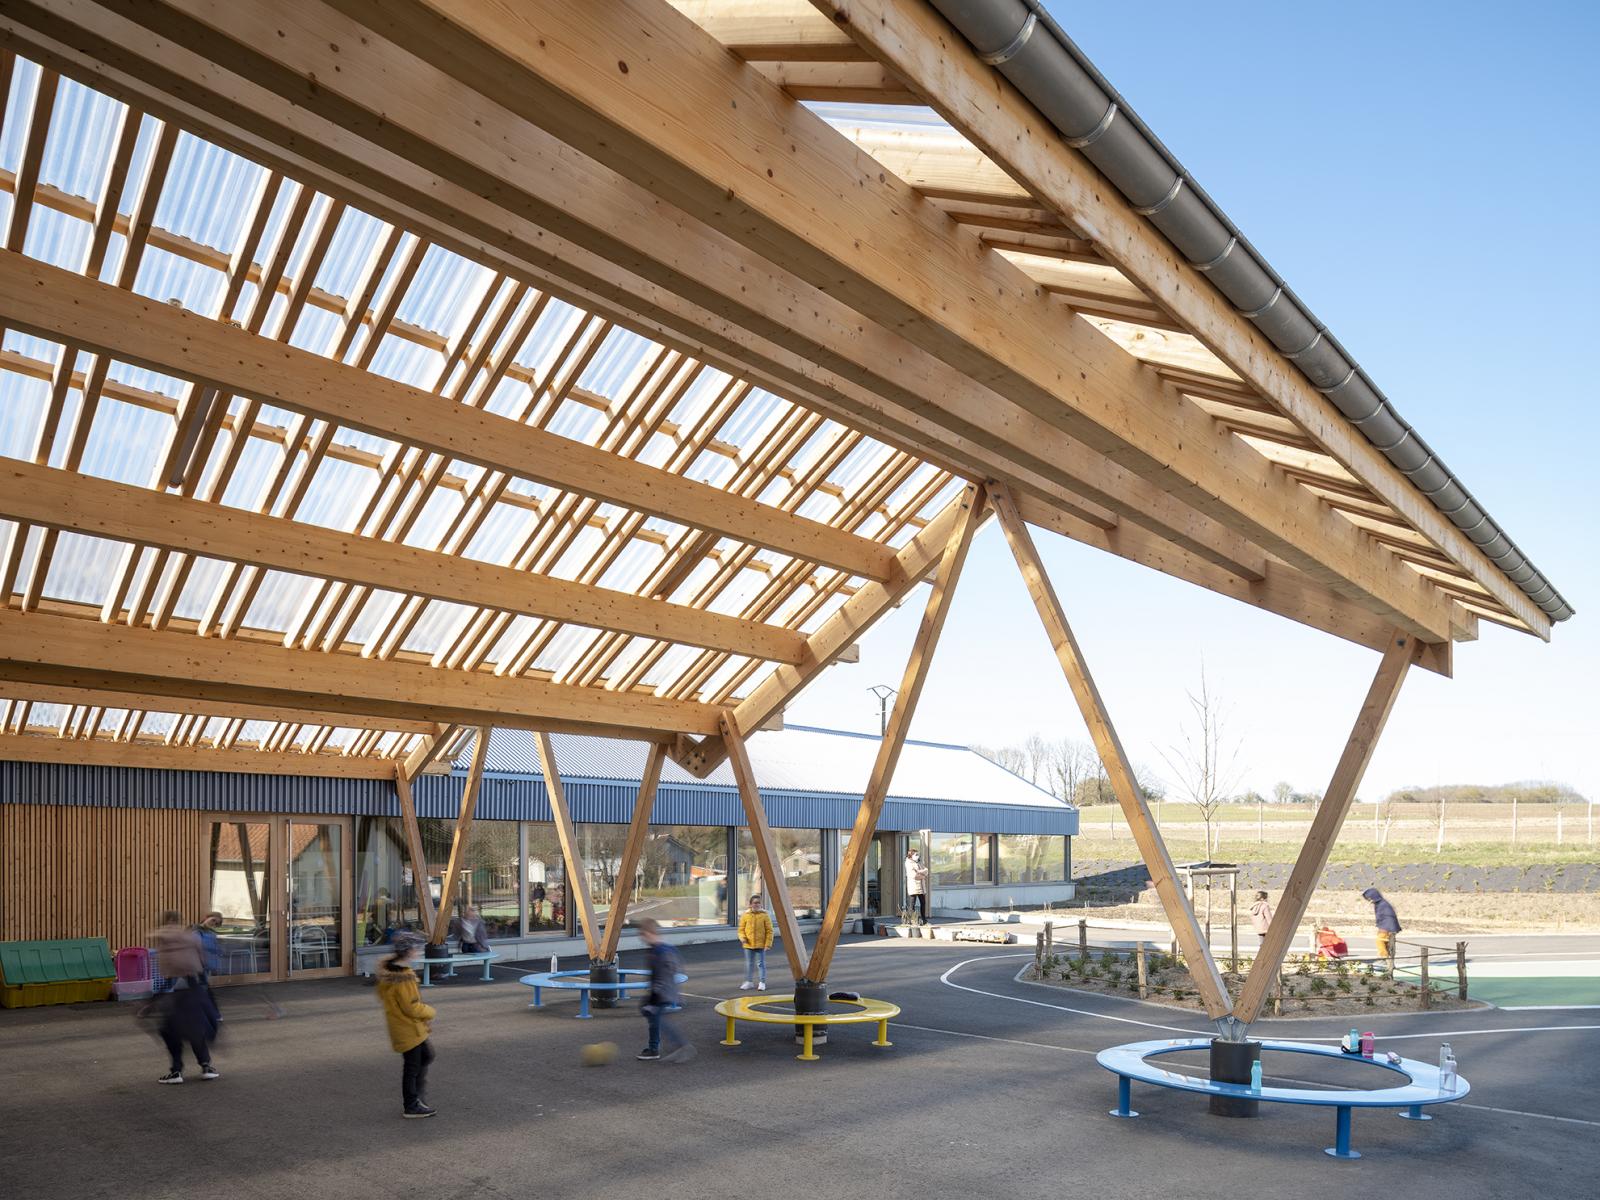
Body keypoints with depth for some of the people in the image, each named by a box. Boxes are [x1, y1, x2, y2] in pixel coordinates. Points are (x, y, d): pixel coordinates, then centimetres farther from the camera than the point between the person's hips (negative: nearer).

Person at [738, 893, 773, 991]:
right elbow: (741, 929, 8)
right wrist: (742, 937, -11)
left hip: (760, 944, -2)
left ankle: (762, 982, 11)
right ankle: (749, 982, 25)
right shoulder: (745, 915, 2)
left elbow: (769, 931, -3)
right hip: (748, 944, 2)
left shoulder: (764, 915, -4)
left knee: (761, 963, 2)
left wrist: (768, 944, -9)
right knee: (749, 964, 12)